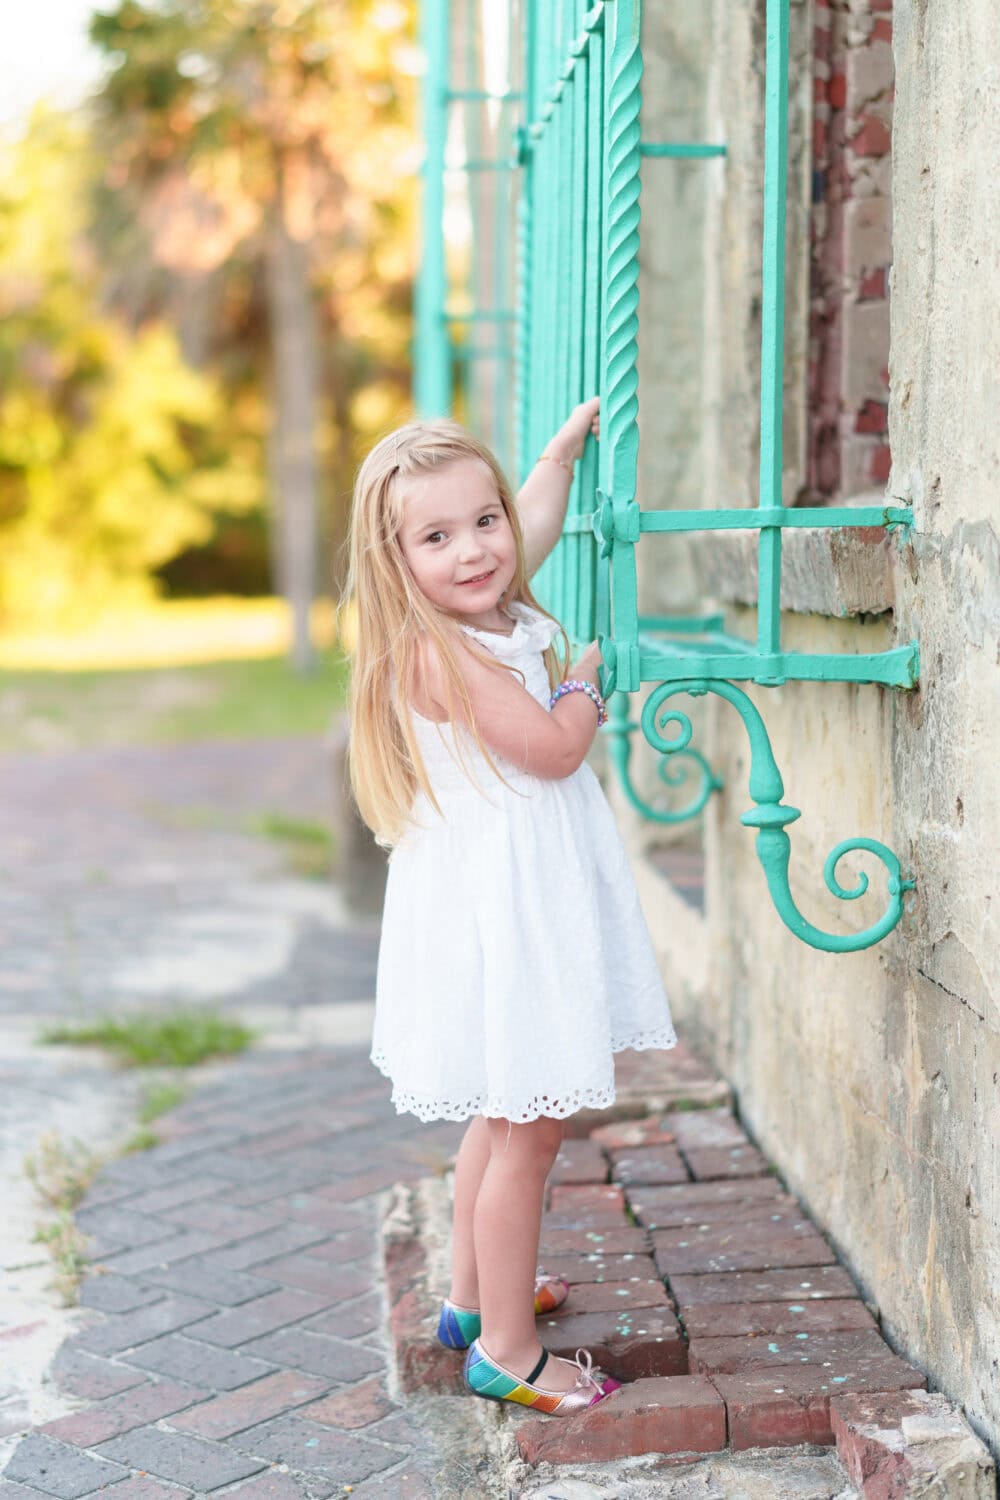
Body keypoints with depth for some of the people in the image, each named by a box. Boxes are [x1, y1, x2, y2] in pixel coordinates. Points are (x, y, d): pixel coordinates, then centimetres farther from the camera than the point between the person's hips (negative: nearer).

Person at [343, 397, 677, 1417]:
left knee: (505, 1118, 22)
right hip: (495, 911, -10)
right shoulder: (439, 652, -23)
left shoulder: (499, 616, 7)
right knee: (526, 1129, -2)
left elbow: (537, 519, 29)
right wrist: (589, 676, -3)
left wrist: (567, 442, 39)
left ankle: (476, 1294, 38)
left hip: (523, 903, 10)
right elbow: (555, 749, -22)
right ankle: (506, 1350, 9)